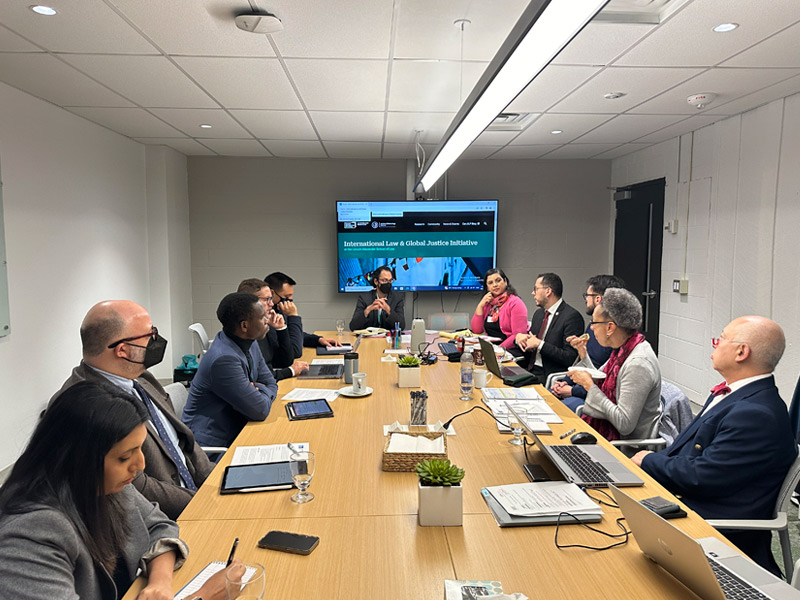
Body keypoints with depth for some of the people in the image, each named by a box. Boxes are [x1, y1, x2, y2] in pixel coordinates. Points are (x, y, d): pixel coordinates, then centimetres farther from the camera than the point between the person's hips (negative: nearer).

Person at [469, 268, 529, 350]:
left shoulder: (515, 303, -6)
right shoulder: (487, 303, 13)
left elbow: (519, 335, -15)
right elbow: (476, 330, 7)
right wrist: (480, 306, -1)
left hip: (510, 350, -5)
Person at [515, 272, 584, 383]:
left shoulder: (572, 316, -11)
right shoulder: (538, 314, 15)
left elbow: (570, 358, -17)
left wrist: (539, 344, -17)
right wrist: (519, 337, -1)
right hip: (530, 371, 7)